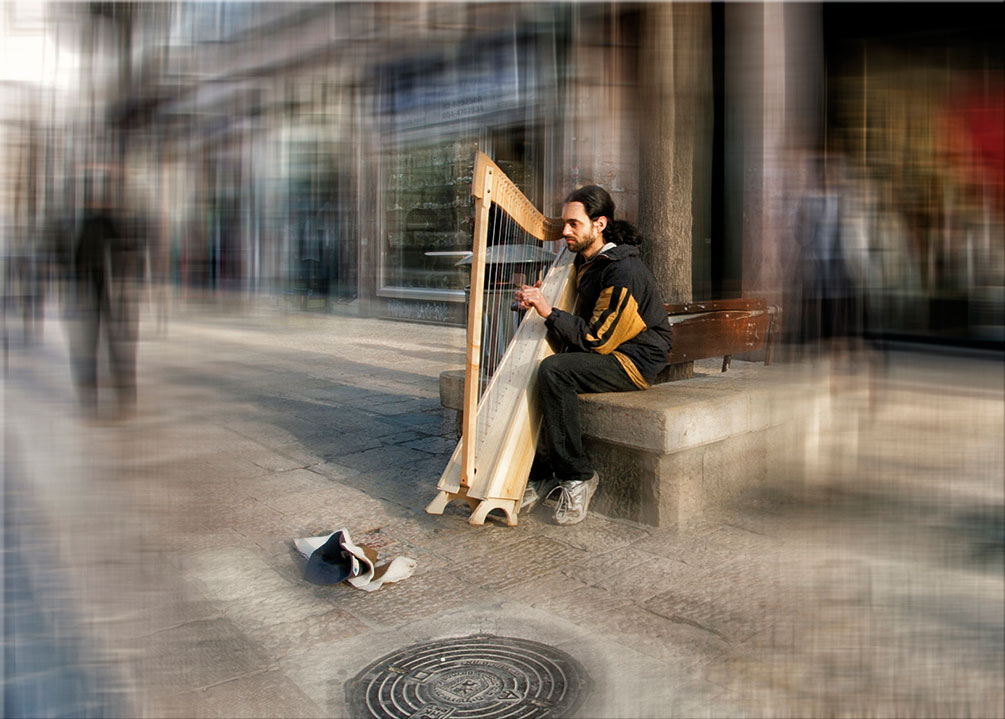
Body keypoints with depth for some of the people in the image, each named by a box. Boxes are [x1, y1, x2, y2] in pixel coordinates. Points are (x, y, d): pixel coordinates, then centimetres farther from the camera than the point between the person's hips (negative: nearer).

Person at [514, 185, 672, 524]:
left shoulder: (625, 271, -20)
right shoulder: (585, 261, 9)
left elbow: (597, 339, -22)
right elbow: (577, 324, 13)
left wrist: (549, 311, -26)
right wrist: (538, 300, -4)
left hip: (634, 360, -9)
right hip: (605, 352, 9)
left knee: (554, 370, -30)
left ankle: (577, 476, -19)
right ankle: (543, 472, -2)